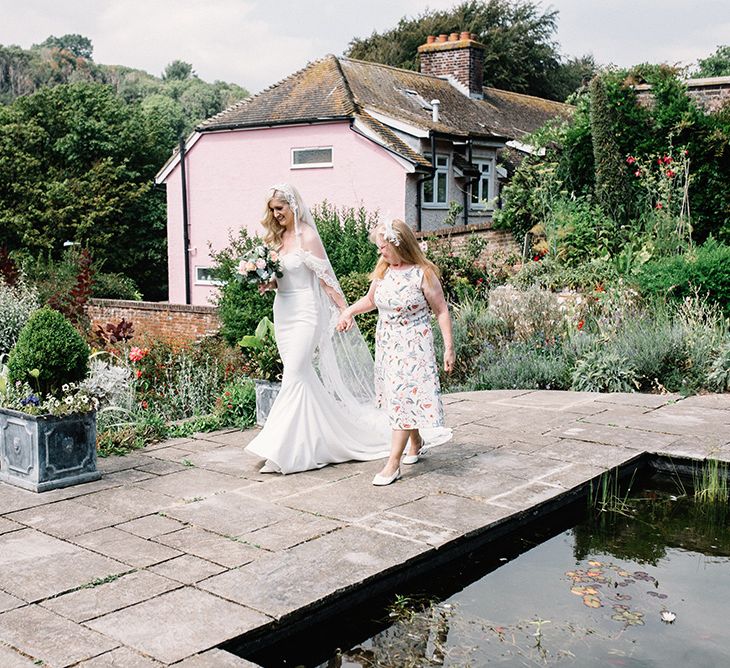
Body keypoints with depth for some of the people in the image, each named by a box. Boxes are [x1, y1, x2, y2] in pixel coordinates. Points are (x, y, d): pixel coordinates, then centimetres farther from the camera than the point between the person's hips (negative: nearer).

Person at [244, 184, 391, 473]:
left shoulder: (307, 237, -10)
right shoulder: (278, 237, 12)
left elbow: (326, 278, -11)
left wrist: (345, 312, -11)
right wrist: (267, 284, -2)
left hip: (305, 312, -8)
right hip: (283, 312, 8)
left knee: (294, 377, -10)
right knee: (306, 378, 12)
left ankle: (281, 452, -9)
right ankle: (312, 440, 22)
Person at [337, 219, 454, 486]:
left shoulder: (423, 274, -13)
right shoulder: (382, 270, 5)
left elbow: (441, 311, -10)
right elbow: (370, 299, 20)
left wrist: (449, 347, -12)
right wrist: (349, 311, 1)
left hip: (413, 345, -6)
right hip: (386, 343, 6)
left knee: (404, 397, -9)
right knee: (397, 396, 14)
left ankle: (393, 463, -6)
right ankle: (416, 443, 38)